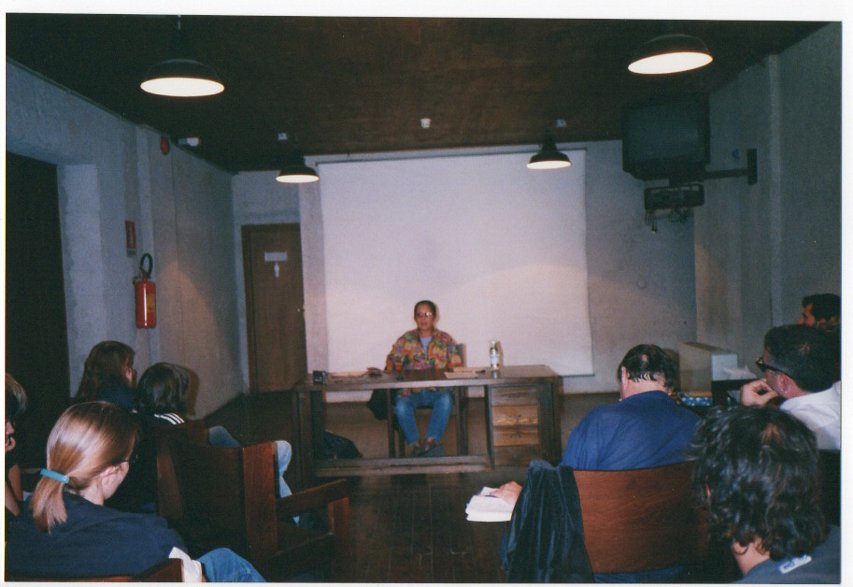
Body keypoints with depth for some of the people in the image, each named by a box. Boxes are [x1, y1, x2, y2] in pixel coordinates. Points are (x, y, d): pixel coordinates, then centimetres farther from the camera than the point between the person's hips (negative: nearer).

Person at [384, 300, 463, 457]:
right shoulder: (405, 340, 14)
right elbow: (392, 361, 9)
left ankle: (431, 440, -37)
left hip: (437, 390, 0)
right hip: (411, 391, 1)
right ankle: (415, 445, -29)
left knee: (445, 400, -35)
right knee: (401, 405, -32)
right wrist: (391, 369, -13)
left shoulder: (446, 340, 12)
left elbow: (456, 367, 6)